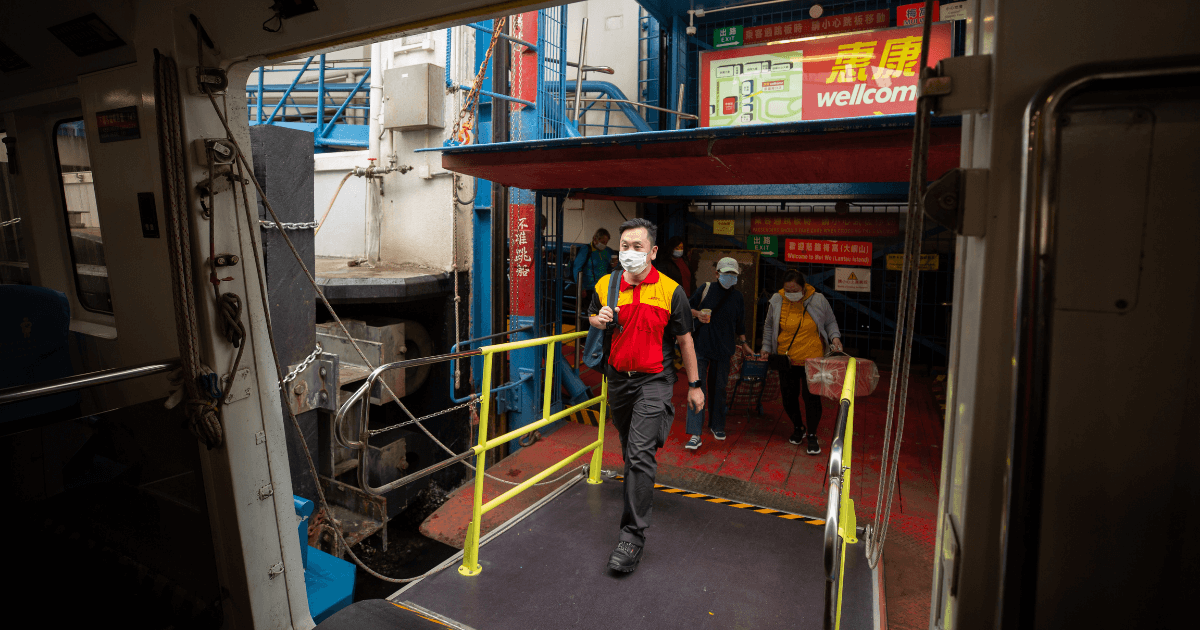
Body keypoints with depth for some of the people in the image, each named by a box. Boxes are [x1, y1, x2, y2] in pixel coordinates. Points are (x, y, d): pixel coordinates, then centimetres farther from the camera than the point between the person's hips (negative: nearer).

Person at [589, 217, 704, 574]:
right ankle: (641, 488, 52)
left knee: (640, 452, -13)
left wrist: (694, 385, 3)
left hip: (653, 380, -4)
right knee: (628, 447, 23)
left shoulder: (670, 291, -9)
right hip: (618, 378, 5)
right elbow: (592, 318, 18)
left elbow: (684, 340, -1)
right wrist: (599, 320, -7)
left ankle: (633, 532, -5)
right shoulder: (605, 286, 0)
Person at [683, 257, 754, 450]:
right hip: (701, 347, -3)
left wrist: (744, 344, 19)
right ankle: (695, 434, -10)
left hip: (723, 349, 3)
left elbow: (739, 324, 19)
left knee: (718, 388, 12)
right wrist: (697, 313, -11)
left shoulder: (737, 297, 10)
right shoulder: (706, 289, 0)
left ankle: (717, 425, 31)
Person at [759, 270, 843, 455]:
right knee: (789, 396, 9)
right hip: (786, 360, 2)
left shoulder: (818, 300, -5)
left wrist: (835, 337, -7)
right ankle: (798, 428, 34)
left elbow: (830, 322, 11)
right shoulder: (777, 301, -2)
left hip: (812, 359, -2)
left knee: (811, 396, -5)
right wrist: (766, 348, 8)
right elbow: (769, 326, 11)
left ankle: (812, 435, 13)